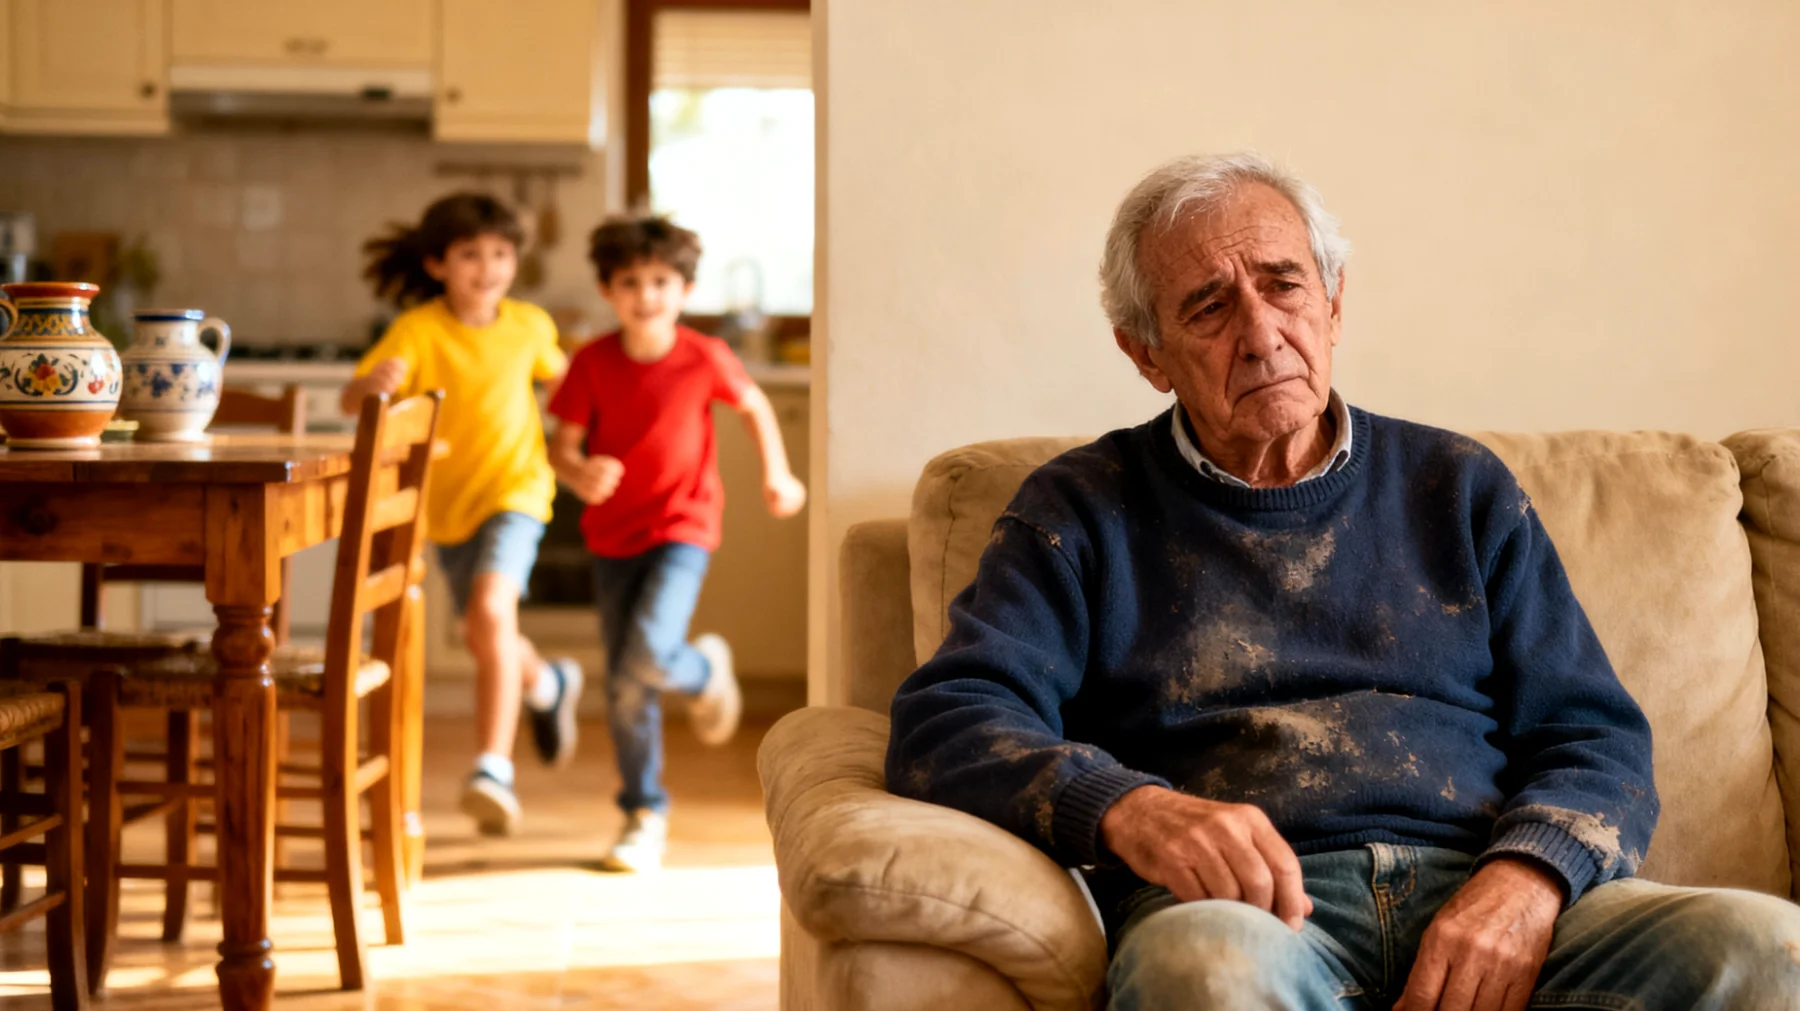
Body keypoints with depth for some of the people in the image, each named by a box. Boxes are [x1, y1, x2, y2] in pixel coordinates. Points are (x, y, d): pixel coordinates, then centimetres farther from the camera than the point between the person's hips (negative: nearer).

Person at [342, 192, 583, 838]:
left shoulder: (529, 326, -7)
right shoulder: (418, 330, -16)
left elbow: (559, 374, 16)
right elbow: (351, 402, -28)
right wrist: (372, 384, -50)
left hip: (513, 489, -2)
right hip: (447, 501, 2)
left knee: (490, 610, -26)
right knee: (484, 637, 17)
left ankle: (493, 768, -25)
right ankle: (548, 686, 51)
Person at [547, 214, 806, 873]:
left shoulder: (704, 359, -11)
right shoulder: (593, 363, -9)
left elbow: (754, 404, 9)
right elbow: (561, 445, -7)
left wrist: (777, 473, 7)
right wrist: (580, 475, -28)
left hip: (682, 527, -2)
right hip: (613, 533, 2)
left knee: (648, 656, -23)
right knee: (624, 690, 4)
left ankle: (705, 670, 14)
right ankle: (645, 816, 21)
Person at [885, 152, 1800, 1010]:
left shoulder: (1462, 491, 23)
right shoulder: (1084, 510, 16)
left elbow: (1597, 738, 15)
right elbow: (944, 724, 3)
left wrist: (1527, 878, -9)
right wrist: (1125, 808, -19)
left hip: (1479, 893, 4)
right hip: (1249, 907, -4)